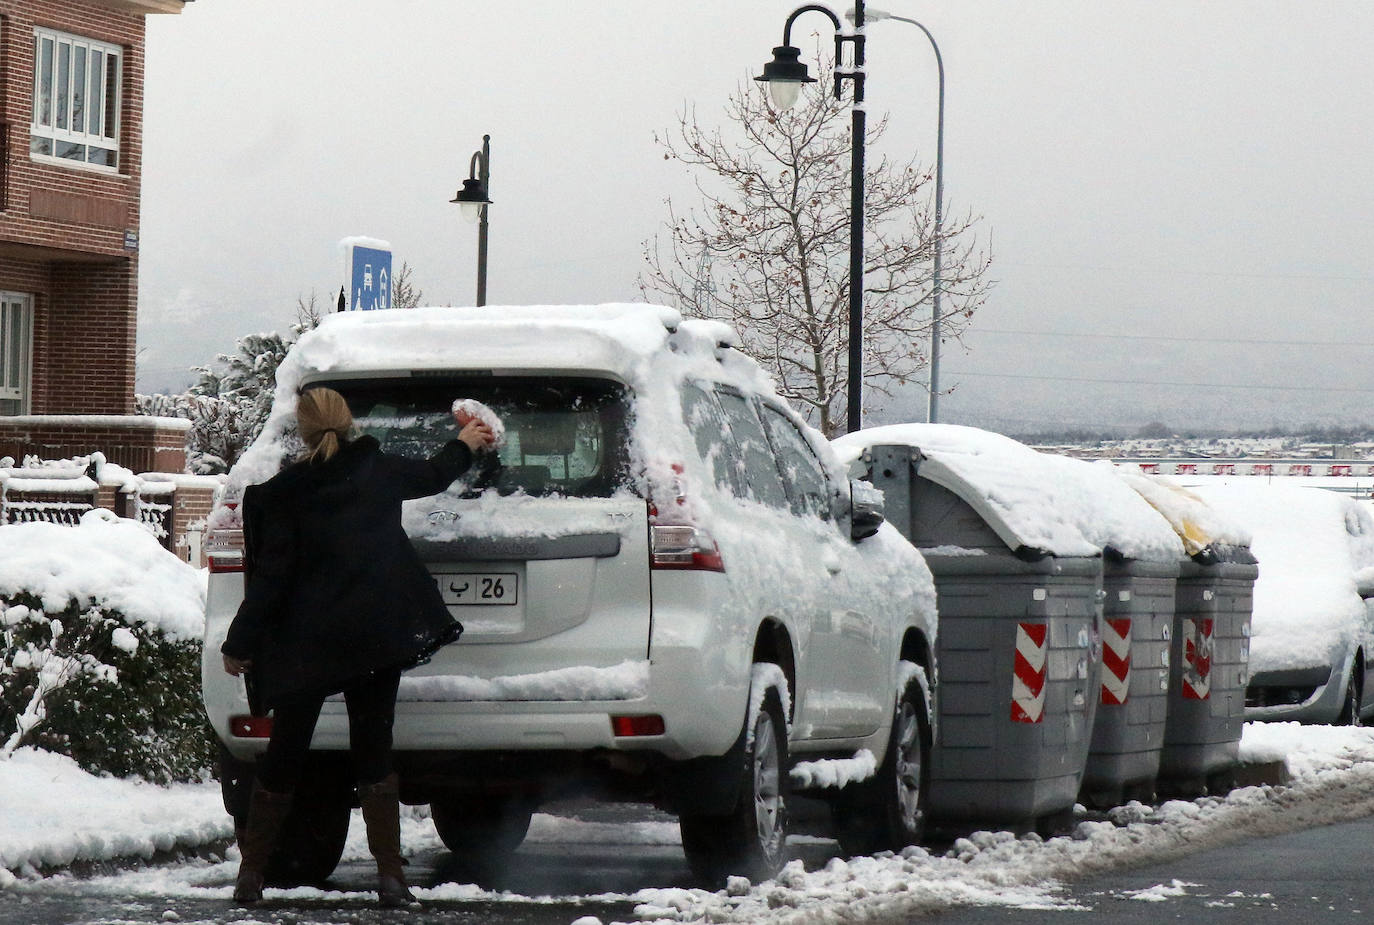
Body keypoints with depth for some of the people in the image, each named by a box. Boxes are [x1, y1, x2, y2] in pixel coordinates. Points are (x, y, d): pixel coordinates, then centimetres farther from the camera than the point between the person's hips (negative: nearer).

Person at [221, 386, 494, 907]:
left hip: (307, 644, -2)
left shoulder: (283, 495, -5)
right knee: (373, 752, 5)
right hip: (378, 637, 2)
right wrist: (465, 444, 45)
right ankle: (390, 877, -2)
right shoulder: (379, 471, 3)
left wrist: (241, 645, 3)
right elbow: (433, 477, 24)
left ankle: (251, 873, 9)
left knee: (283, 756, 7)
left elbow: (271, 578, -5)